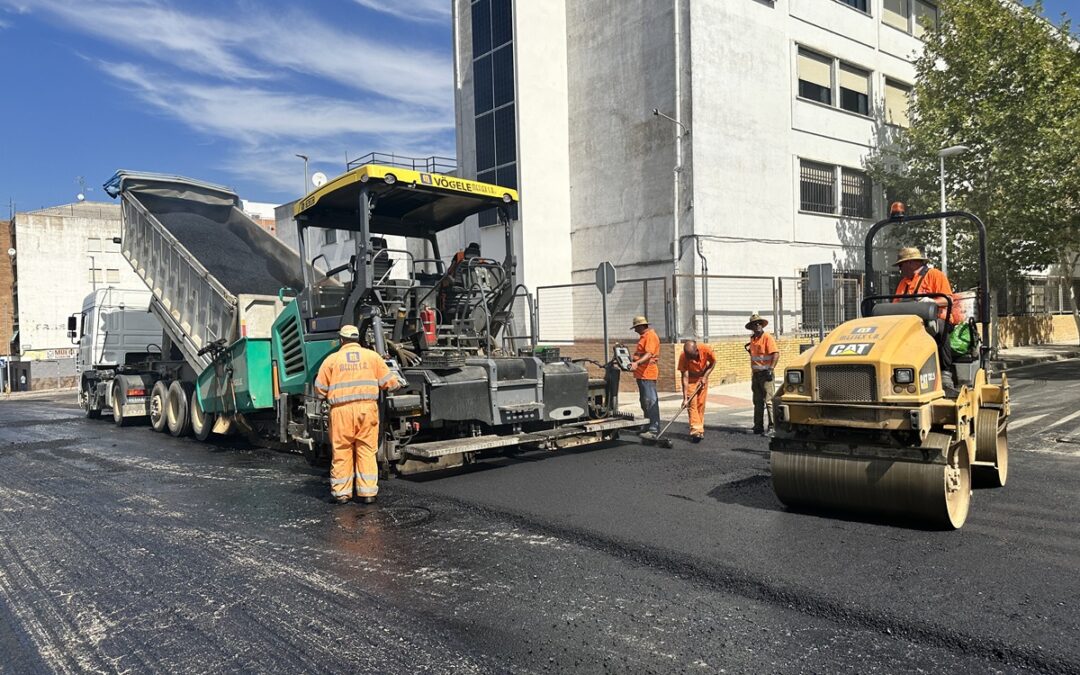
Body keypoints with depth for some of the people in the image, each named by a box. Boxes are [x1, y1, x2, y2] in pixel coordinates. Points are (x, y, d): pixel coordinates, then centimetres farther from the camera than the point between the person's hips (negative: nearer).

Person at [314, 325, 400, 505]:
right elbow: (389, 382, 6)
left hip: (341, 410, -1)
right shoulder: (372, 356, 7)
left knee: (341, 451, 9)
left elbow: (320, 390, 6)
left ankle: (341, 492, 15)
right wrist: (397, 385, 27)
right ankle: (368, 492, 9)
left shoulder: (332, 359, 4)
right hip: (367, 408, 1)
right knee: (367, 450, 7)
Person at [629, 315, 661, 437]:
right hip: (642, 374, 11)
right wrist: (632, 361, 23)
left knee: (650, 401, -10)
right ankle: (648, 427, 24)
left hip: (648, 374, -11)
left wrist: (637, 363, -37)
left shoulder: (650, 336, -12)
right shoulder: (643, 336, 20)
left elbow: (649, 354, -26)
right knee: (644, 401, 16)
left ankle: (653, 429, -9)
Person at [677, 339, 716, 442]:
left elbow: (713, 362, -8)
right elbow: (685, 377, -29)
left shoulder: (706, 350, -30)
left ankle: (700, 429, 12)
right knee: (691, 404, -12)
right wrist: (685, 397, -31)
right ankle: (696, 431, -17)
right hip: (690, 380, -2)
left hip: (702, 378, 2)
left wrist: (705, 376, -16)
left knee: (701, 404, 4)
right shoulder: (683, 357, -33)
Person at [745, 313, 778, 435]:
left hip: (765, 373, -8)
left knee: (768, 400, -10)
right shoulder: (752, 339, 15)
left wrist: (770, 369, -22)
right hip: (755, 373, 8)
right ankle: (758, 425, 19)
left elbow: (776, 354, -16)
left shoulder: (767, 337, -8)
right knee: (757, 401, 12)